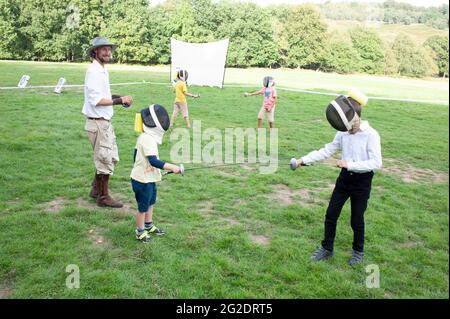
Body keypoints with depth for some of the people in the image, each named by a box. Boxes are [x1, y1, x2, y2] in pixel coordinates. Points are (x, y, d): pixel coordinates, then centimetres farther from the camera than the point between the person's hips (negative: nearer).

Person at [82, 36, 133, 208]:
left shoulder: (103, 71, 14)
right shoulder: (94, 72, -16)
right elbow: (96, 101, -22)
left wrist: (119, 97, 5)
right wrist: (120, 100, -21)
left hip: (105, 122, 10)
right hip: (97, 123, -10)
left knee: (112, 157, 18)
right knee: (105, 159, -1)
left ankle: (96, 189, 32)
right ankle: (103, 197, 13)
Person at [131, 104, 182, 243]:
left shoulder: (144, 137, 6)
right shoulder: (148, 139, -26)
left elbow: (136, 154, 17)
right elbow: (153, 161, -34)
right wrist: (171, 167, -36)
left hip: (148, 178, 10)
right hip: (143, 180, -10)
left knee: (150, 203, 24)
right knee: (143, 207, 6)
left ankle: (149, 226, 41)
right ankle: (140, 232, 23)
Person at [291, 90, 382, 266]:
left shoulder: (371, 135, -18)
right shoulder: (343, 133, -2)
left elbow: (376, 163, -21)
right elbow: (327, 150, 1)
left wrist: (349, 164, -26)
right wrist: (304, 160, -6)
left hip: (362, 181, -5)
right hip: (345, 178, 5)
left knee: (357, 219, 8)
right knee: (331, 215, 9)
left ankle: (358, 251, 34)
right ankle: (327, 248, 28)